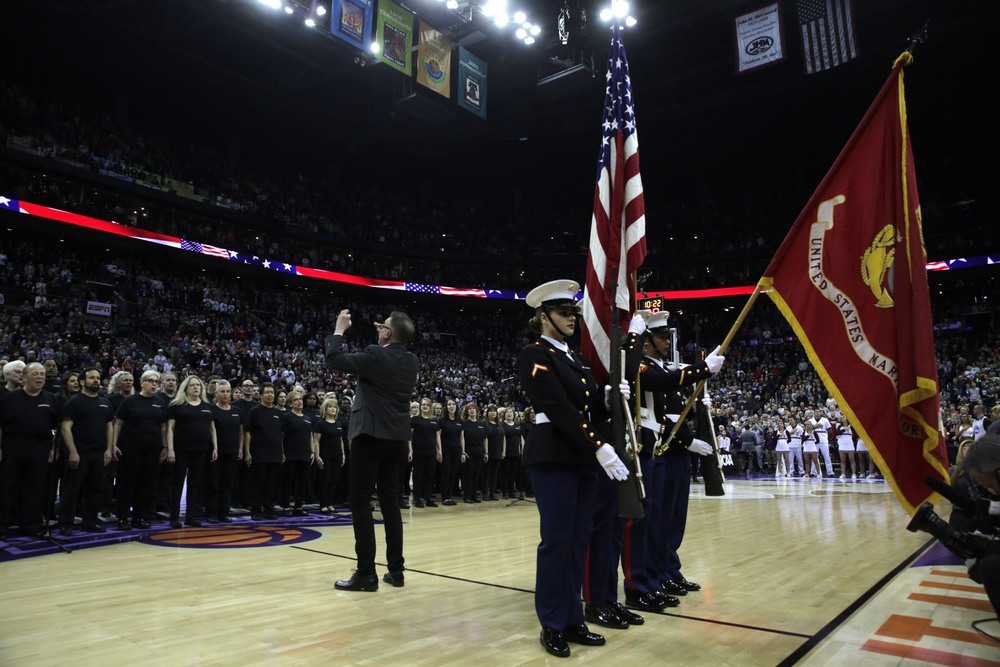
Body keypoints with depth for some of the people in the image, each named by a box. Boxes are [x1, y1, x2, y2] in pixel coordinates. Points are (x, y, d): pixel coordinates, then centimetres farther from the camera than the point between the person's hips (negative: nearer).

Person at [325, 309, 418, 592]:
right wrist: (385, 336, 22)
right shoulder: (412, 361, 6)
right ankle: (396, 569, 15)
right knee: (390, 501, 12)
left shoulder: (375, 355, -14)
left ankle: (366, 573, -2)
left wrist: (339, 330, 4)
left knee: (360, 502, -2)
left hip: (371, 435, -7)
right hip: (397, 438, 7)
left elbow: (335, 359, -8)